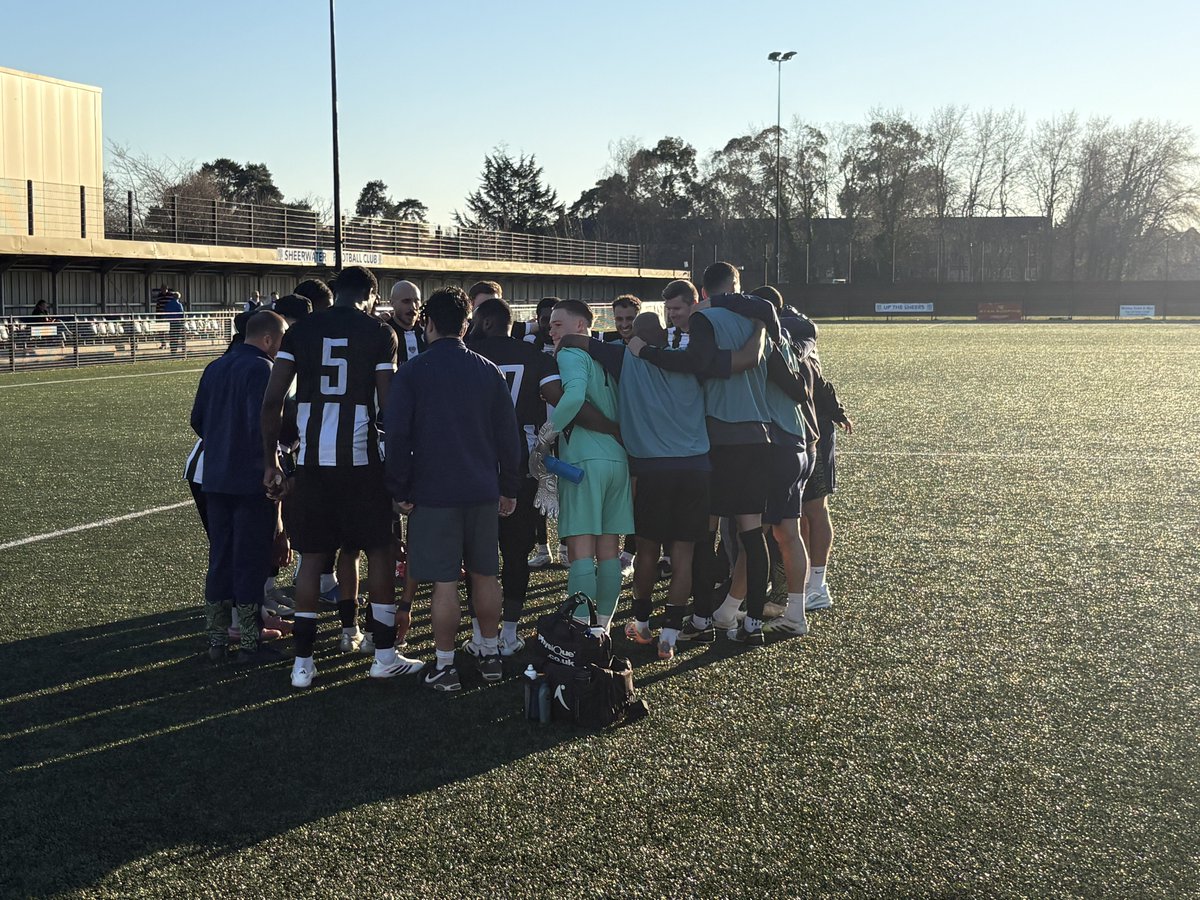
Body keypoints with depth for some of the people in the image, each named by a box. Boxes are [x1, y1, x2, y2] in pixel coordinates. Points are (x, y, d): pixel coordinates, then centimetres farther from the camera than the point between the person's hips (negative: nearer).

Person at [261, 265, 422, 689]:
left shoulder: (302, 330, 6)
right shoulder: (378, 332, 0)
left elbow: (272, 400, 1)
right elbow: (388, 404, -5)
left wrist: (270, 462, 8)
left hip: (311, 460, 3)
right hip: (362, 460, -3)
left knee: (312, 557, 11)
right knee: (380, 552, 12)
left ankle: (303, 662, 10)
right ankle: (384, 656, 16)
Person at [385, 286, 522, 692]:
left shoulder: (411, 373, -6)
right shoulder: (489, 372, 5)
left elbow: (397, 436, -7)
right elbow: (508, 435, 8)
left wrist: (400, 491, 0)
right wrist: (509, 488, 15)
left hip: (433, 492, -4)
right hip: (483, 491, 4)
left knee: (444, 582, -1)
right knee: (485, 575, 14)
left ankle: (445, 665, 3)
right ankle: (491, 654, 22)